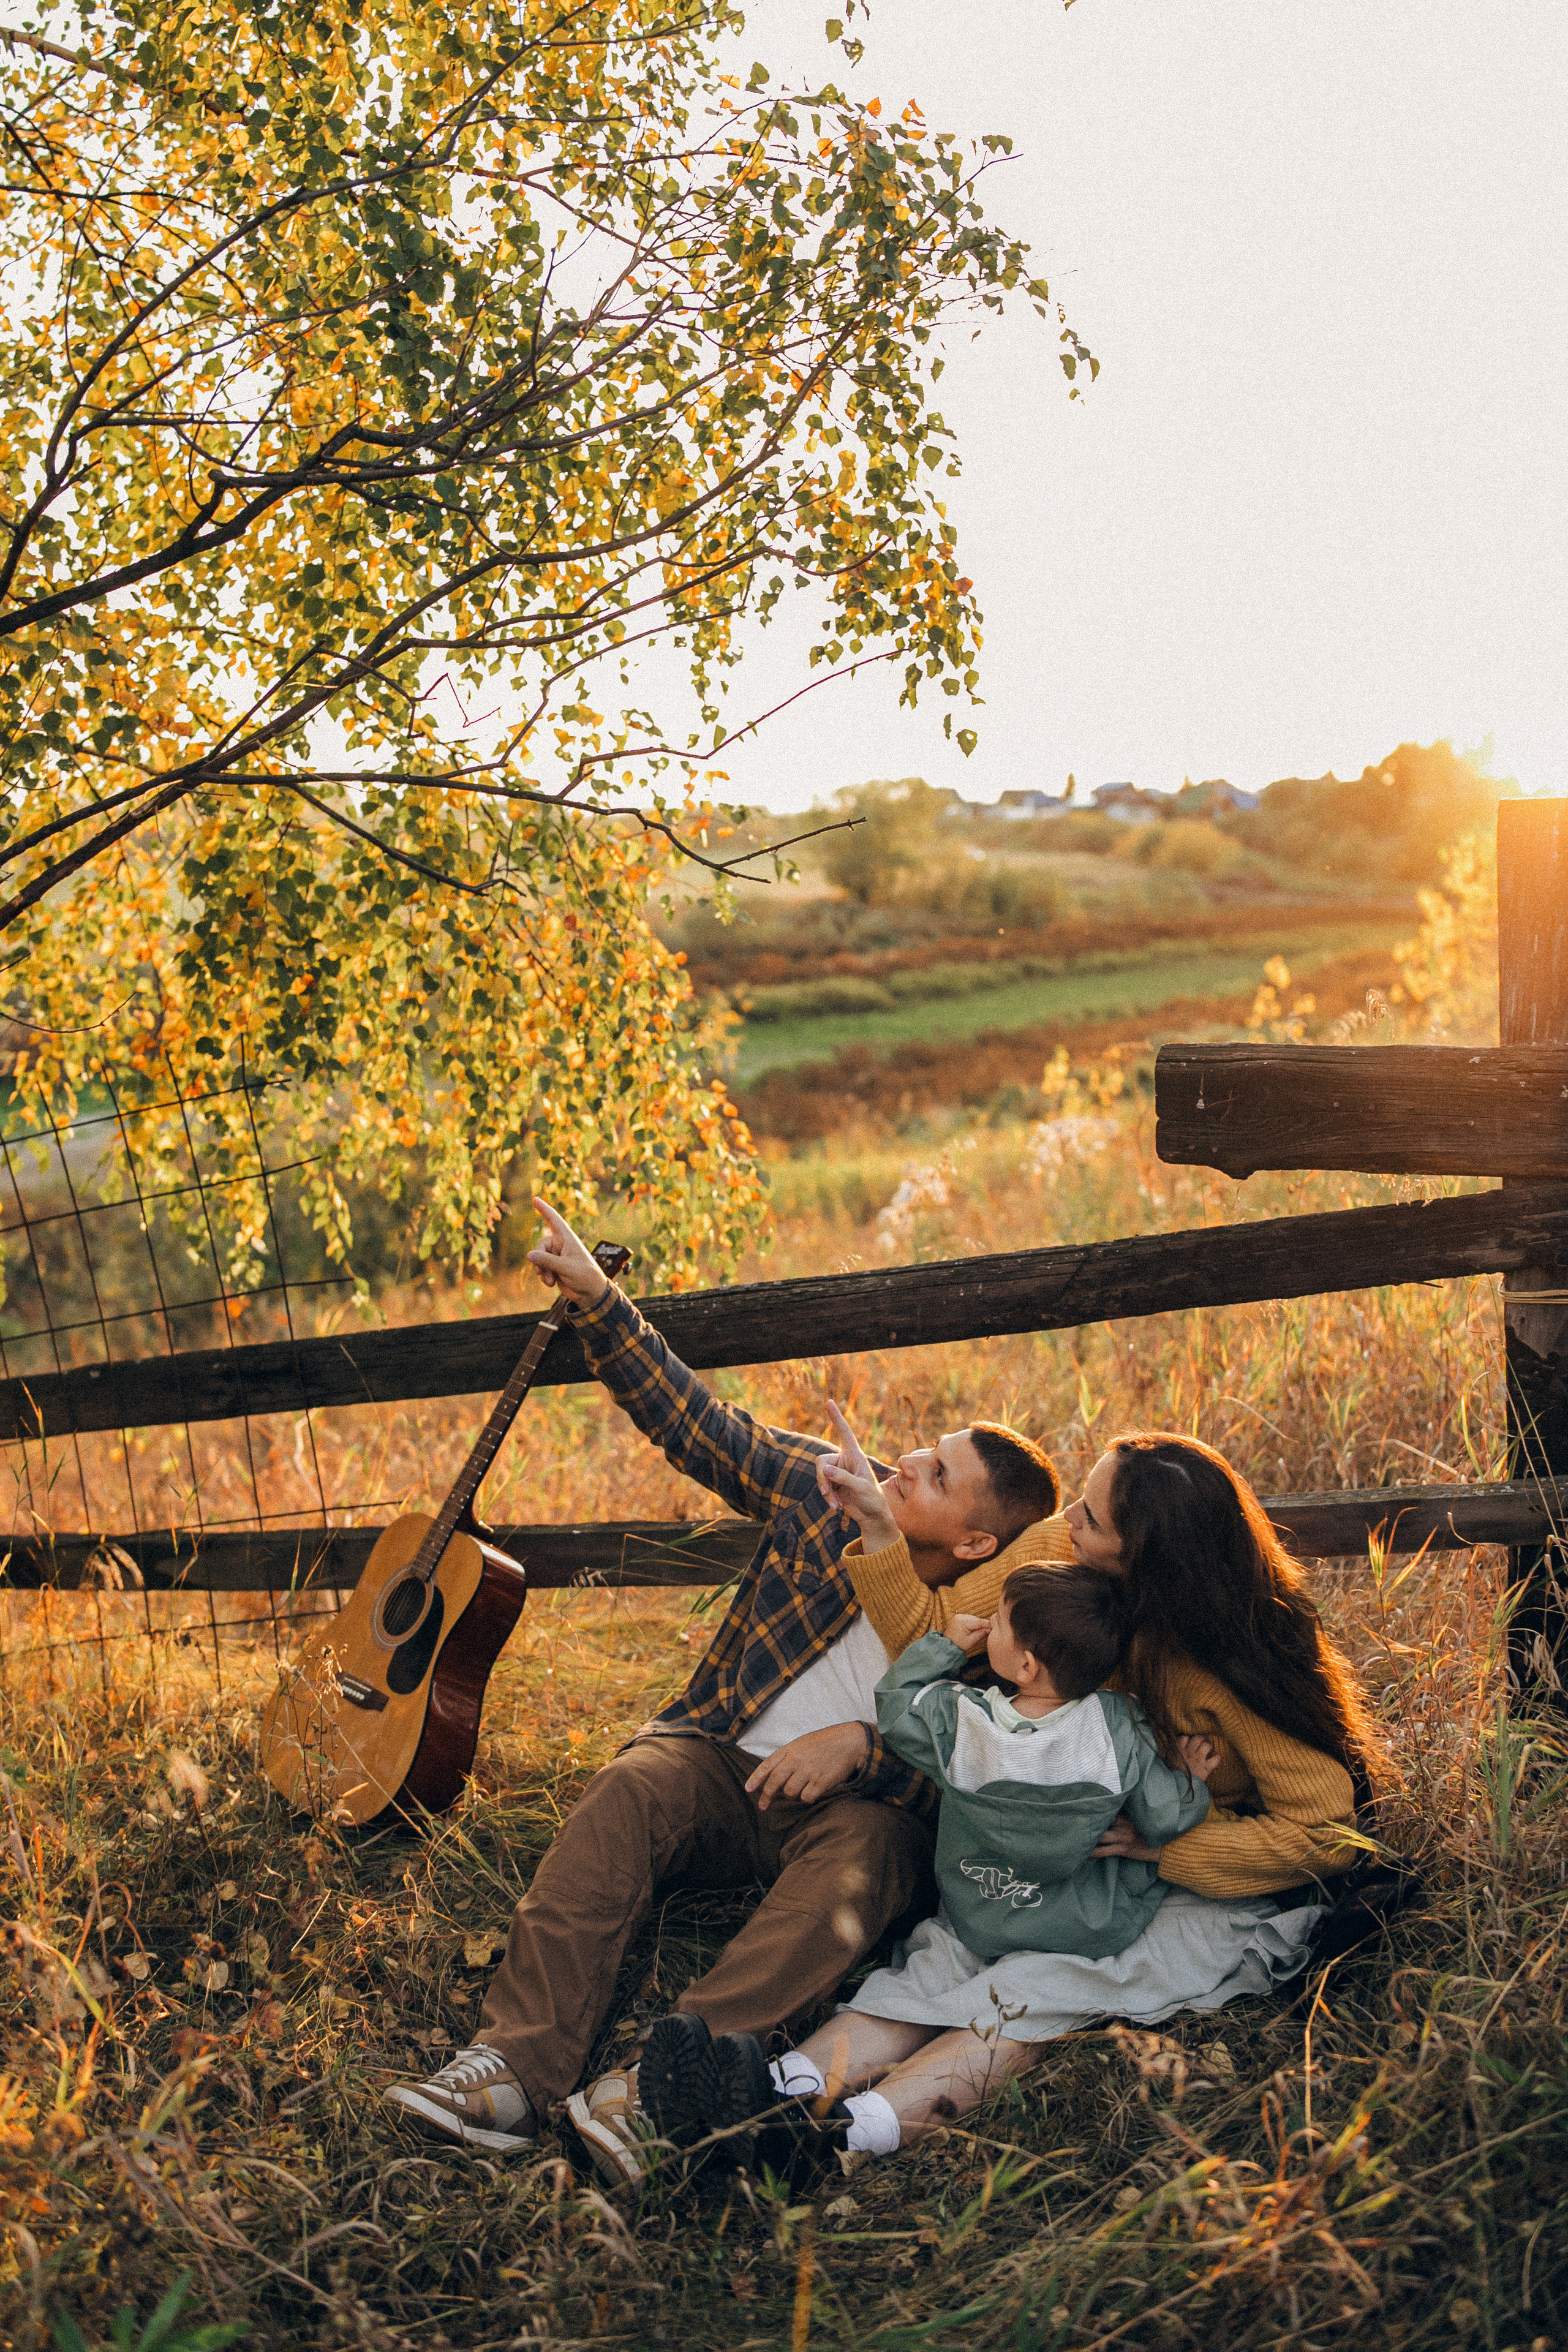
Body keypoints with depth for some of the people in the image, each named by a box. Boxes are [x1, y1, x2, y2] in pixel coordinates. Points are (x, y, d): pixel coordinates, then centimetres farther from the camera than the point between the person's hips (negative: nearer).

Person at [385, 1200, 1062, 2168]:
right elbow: (695, 1422, 3)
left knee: (865, 1855, -37)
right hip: (727, 1760, 3)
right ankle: (518, 2067, -40)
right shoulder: (827, 1490, 4)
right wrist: (595, 1300, -1)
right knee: (627, 1794, -29)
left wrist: (861, 1743, -24)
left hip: (864, 1803, -3)